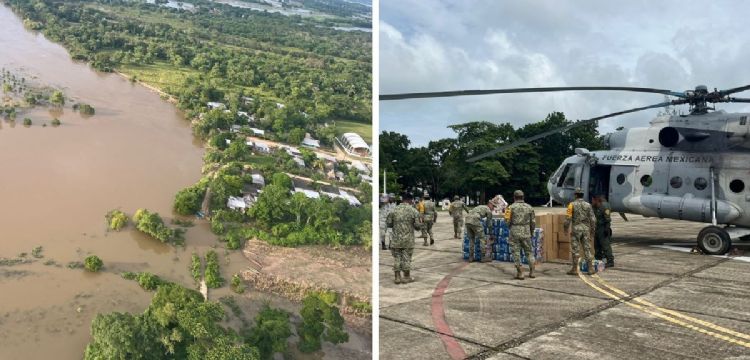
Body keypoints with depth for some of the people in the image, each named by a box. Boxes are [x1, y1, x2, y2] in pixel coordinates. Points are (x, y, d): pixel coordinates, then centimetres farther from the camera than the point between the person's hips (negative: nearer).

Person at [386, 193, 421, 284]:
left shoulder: (394, 210, -1)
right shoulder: (414, 211, -5)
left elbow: (388, 223, 2)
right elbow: (417, 226, -5)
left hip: (396, 239, 1)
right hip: (408, 239, -1)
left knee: (397, 258, 9)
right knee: (407, 258, 8)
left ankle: (397, 277, 11)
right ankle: (406, 277, 16)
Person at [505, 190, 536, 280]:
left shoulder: (511, 207, -5)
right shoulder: (529, 207, 4)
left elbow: (507, 221, -5)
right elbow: (533, 222, 7)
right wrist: (531, 232, 22)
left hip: (515, 233, -2)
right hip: (526, 233, 2)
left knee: (516, 253, 4)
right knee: (529, 252, 15)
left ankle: (520, 273, 4)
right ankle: (532, 272, 11)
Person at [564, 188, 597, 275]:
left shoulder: (572, 205, -4)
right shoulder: (588, 205, 6)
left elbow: (568, 218, -8)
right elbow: (593, 219, 5)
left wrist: (566, 228, 2)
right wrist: (591, 229, 16)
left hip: (576, 228, -3)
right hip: (586, 229, 3)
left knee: (575, 249, 1)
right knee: (587, 249, 8)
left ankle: (575, 269, 3)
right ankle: (591, 269, 7)